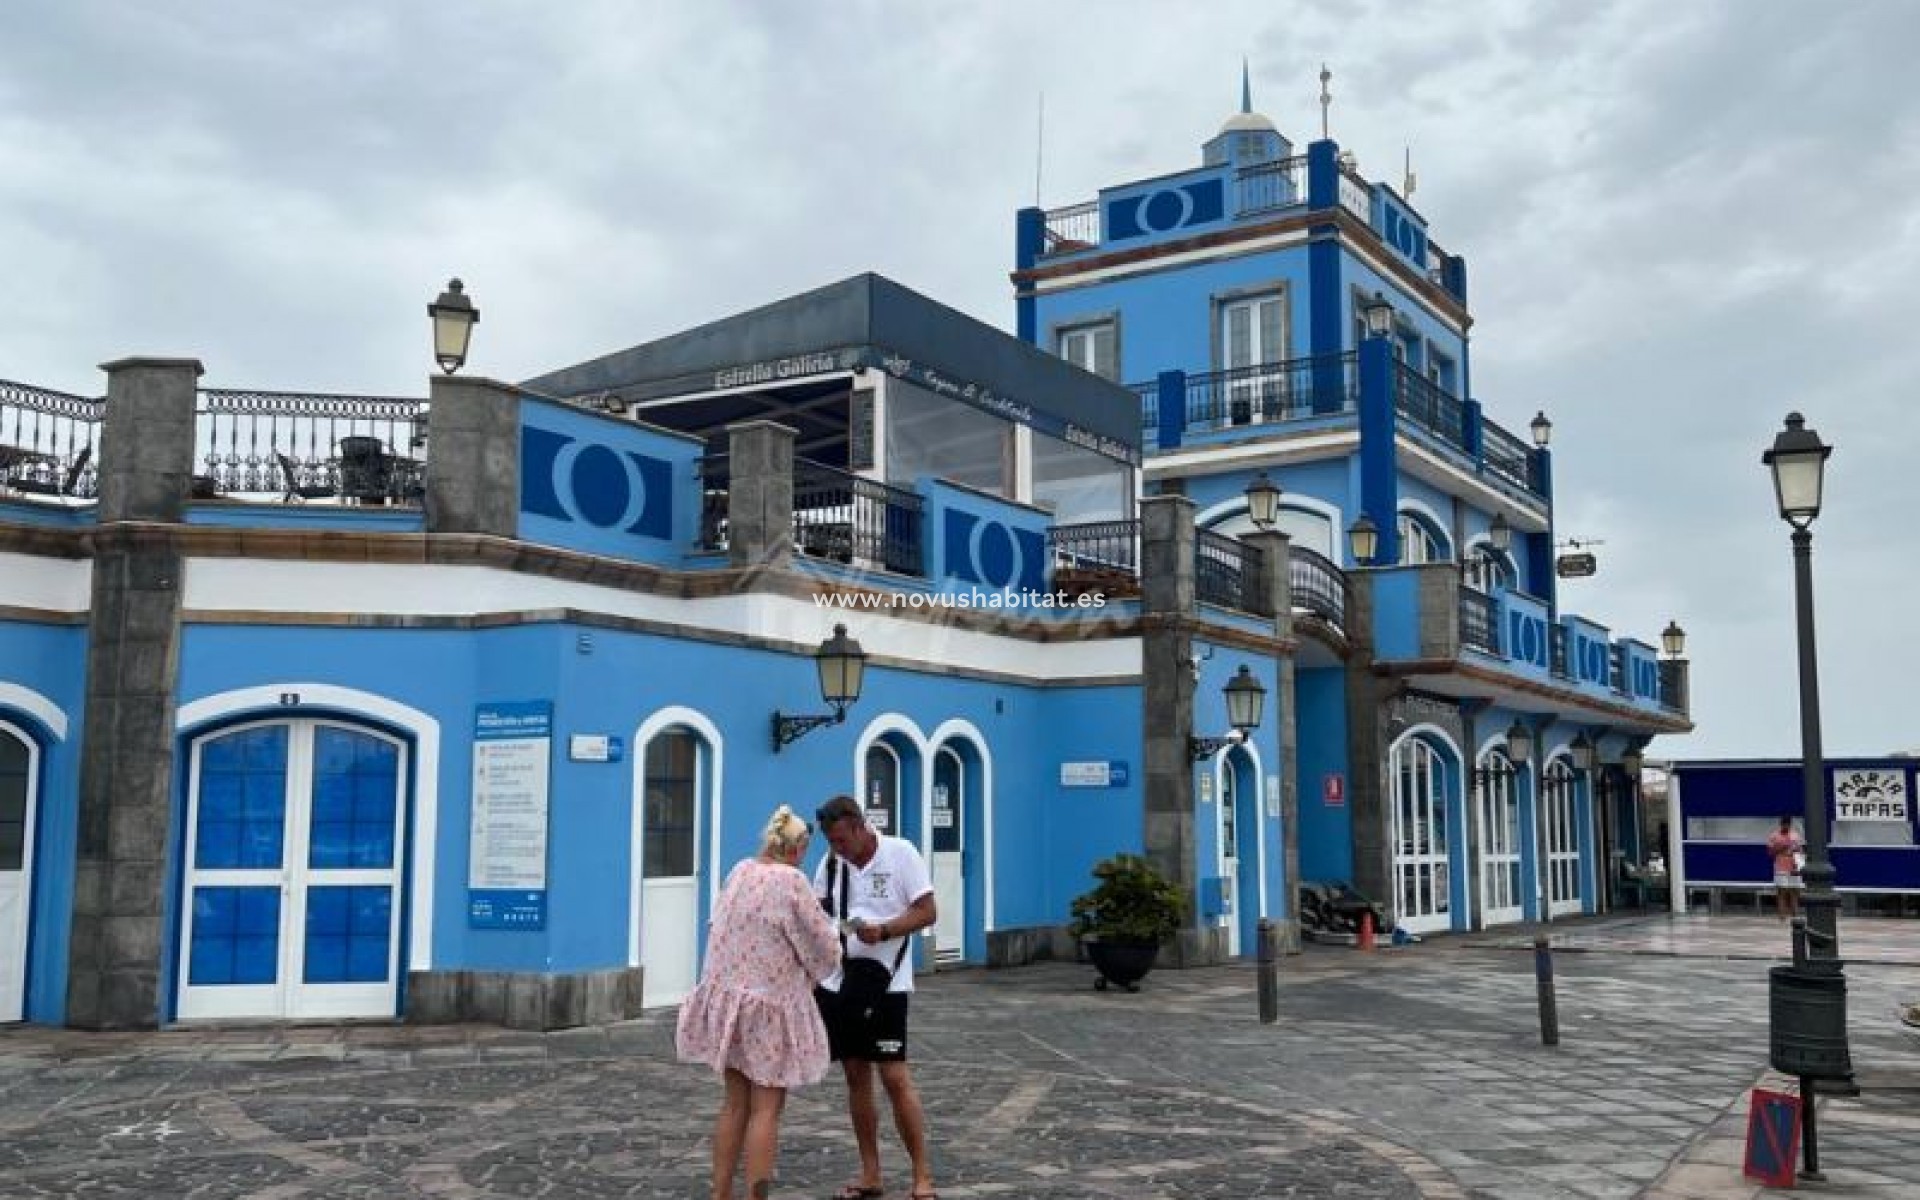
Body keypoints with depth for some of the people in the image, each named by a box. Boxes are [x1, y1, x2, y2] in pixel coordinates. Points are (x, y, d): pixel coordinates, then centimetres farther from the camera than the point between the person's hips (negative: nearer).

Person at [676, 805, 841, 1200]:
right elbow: (824, 949, -11)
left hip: (729, 997, 7)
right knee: (766, 1109, 1)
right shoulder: (791, 881, -16)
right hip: (771, 1005, -7)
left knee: (735, 1102, 15)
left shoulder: (740, 871, 3)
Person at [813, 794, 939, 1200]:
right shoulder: (831, 863, 5)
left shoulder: (901, 853, -9)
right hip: (839, 982, 5)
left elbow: (926, 912, -10)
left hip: (885, 982, -5)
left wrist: (883, 931, -24)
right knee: (856, 1076, 10)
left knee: (895, 1076, -7)